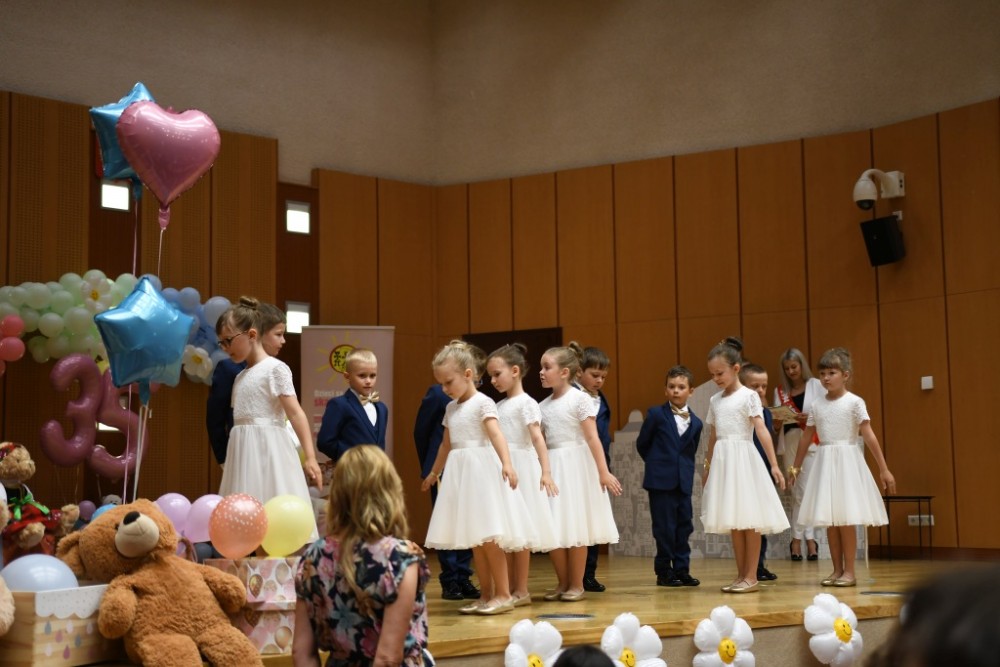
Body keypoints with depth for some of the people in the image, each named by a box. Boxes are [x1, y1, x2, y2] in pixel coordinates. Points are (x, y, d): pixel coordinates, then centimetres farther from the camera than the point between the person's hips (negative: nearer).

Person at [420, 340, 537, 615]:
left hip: (481, 469, -8)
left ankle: (503, 594, -5)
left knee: (487, 535, -11)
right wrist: (434, 473, 38)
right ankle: (486, 595, 13)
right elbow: (446, 444, 27)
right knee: (474, 539, 8)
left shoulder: (482, 402, -8)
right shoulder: (451, 408, 15)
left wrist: (507, 463, -38)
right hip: (460, 473, 8)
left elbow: (496, 434, -23)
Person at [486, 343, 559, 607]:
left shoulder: (526, 403, -8)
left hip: (520, 470, -7)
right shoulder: (499, 406, 14)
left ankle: (522, 590, 4)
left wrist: (546, 471, -27)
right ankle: (511, 589, 14)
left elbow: (537, 438, -17)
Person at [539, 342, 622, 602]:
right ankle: (562, 583, 16)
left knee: (575, 527, 1)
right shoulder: (543, 406, 9)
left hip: (575, 466, -5)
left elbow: (592, 438, -11)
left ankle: (576, 585, 11)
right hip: (551, 468, 5)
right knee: (553, 530, 3)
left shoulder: (580, 399, -7)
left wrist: (604, 472, -15)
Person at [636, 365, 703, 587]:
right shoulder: (656, 414, -3)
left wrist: (685, 470, 7)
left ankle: (682, 569, 16)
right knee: (665, 527, -2)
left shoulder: (695, 422, 7)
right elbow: (642, 444, 5)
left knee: (684, 526, 7)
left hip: (684, 481, 4)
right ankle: (664, 571, 8)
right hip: (661, 480, -4)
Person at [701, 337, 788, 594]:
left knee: (749, 520, -3)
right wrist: (707, 468, 24)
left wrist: (774, 465, -17)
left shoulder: (748, 396, -5)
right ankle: (741, 575, 15)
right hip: (723, 462, 6)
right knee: (733, 521, 9)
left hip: (743, 459, -6)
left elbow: (762, 431, -12)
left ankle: (751, 577, 2)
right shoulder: (715, 400, 13)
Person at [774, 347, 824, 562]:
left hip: (811, 442, -3)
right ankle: (809, 539, 9)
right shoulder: (780, 391, 11)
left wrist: (810, 418, -18)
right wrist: (776, 421, -12)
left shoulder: (816, 385, 2)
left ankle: (797, 539, -6)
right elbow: (776, 427, 11)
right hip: (790, 442, 3)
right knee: (796, 492, 4)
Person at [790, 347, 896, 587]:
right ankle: (837, 570, 13)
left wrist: (884, 469, -12)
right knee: (829, 520, 5)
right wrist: (796, 466, 22)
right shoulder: (817, 404, 8)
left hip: (847, 462, -4)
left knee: (846, 519, -4)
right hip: (825, 463, 5)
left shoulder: (854, 402, -6)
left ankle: (849, 571, 4)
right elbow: (806, 437, 17)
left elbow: (869, 436, -10)